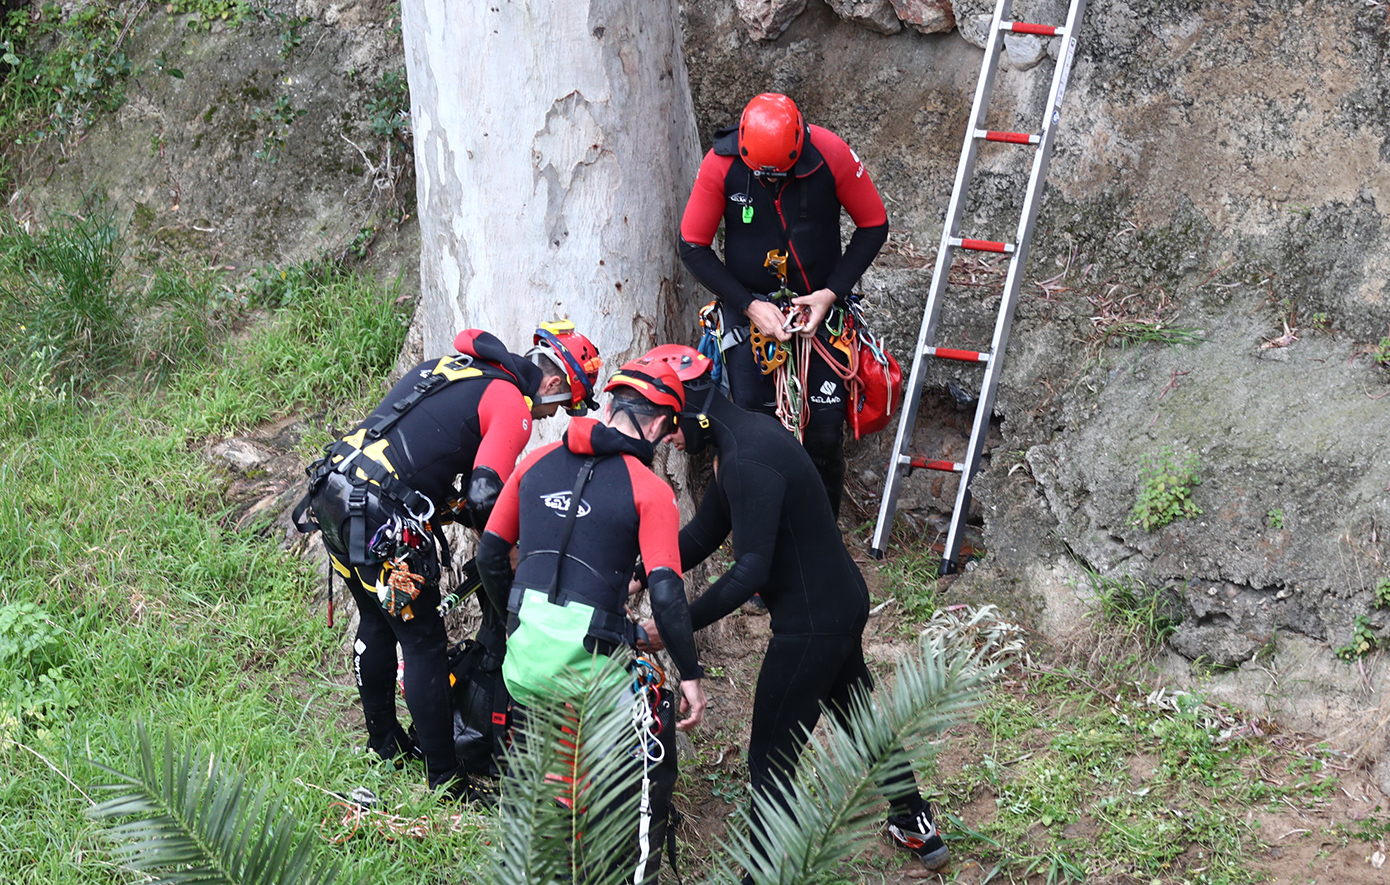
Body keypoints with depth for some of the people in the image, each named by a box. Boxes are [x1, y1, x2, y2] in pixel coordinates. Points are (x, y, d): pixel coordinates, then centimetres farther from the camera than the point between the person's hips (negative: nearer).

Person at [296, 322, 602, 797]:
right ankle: (445, 780, 9)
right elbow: (485, 498, -14)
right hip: (380, 518, -9)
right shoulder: (513, 405, -6)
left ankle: (385, 744, 39)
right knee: (424, 645, 2)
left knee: (377, 623, 25)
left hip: (333, 489, 9)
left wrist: (446, 504, 21)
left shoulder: (451, 365, 20)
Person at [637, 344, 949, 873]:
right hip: (844, 605, 11)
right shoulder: (746, 436, 7)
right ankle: (918, 829, 45)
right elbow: (701, 536, 9)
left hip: (811, 625, -11)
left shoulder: (749, 460, -26)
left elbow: (750, 572, -30)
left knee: (770, 761, -2)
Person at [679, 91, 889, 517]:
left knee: (825, 426, -5)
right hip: (749, 302, 0)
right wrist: (749, 305, -15)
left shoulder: (832, 155, -18)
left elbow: (874, 226, -4)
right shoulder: (721, 164, -17)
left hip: (818, 303, 0)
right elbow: (693, 247, -7)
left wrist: (832, 292, -12)